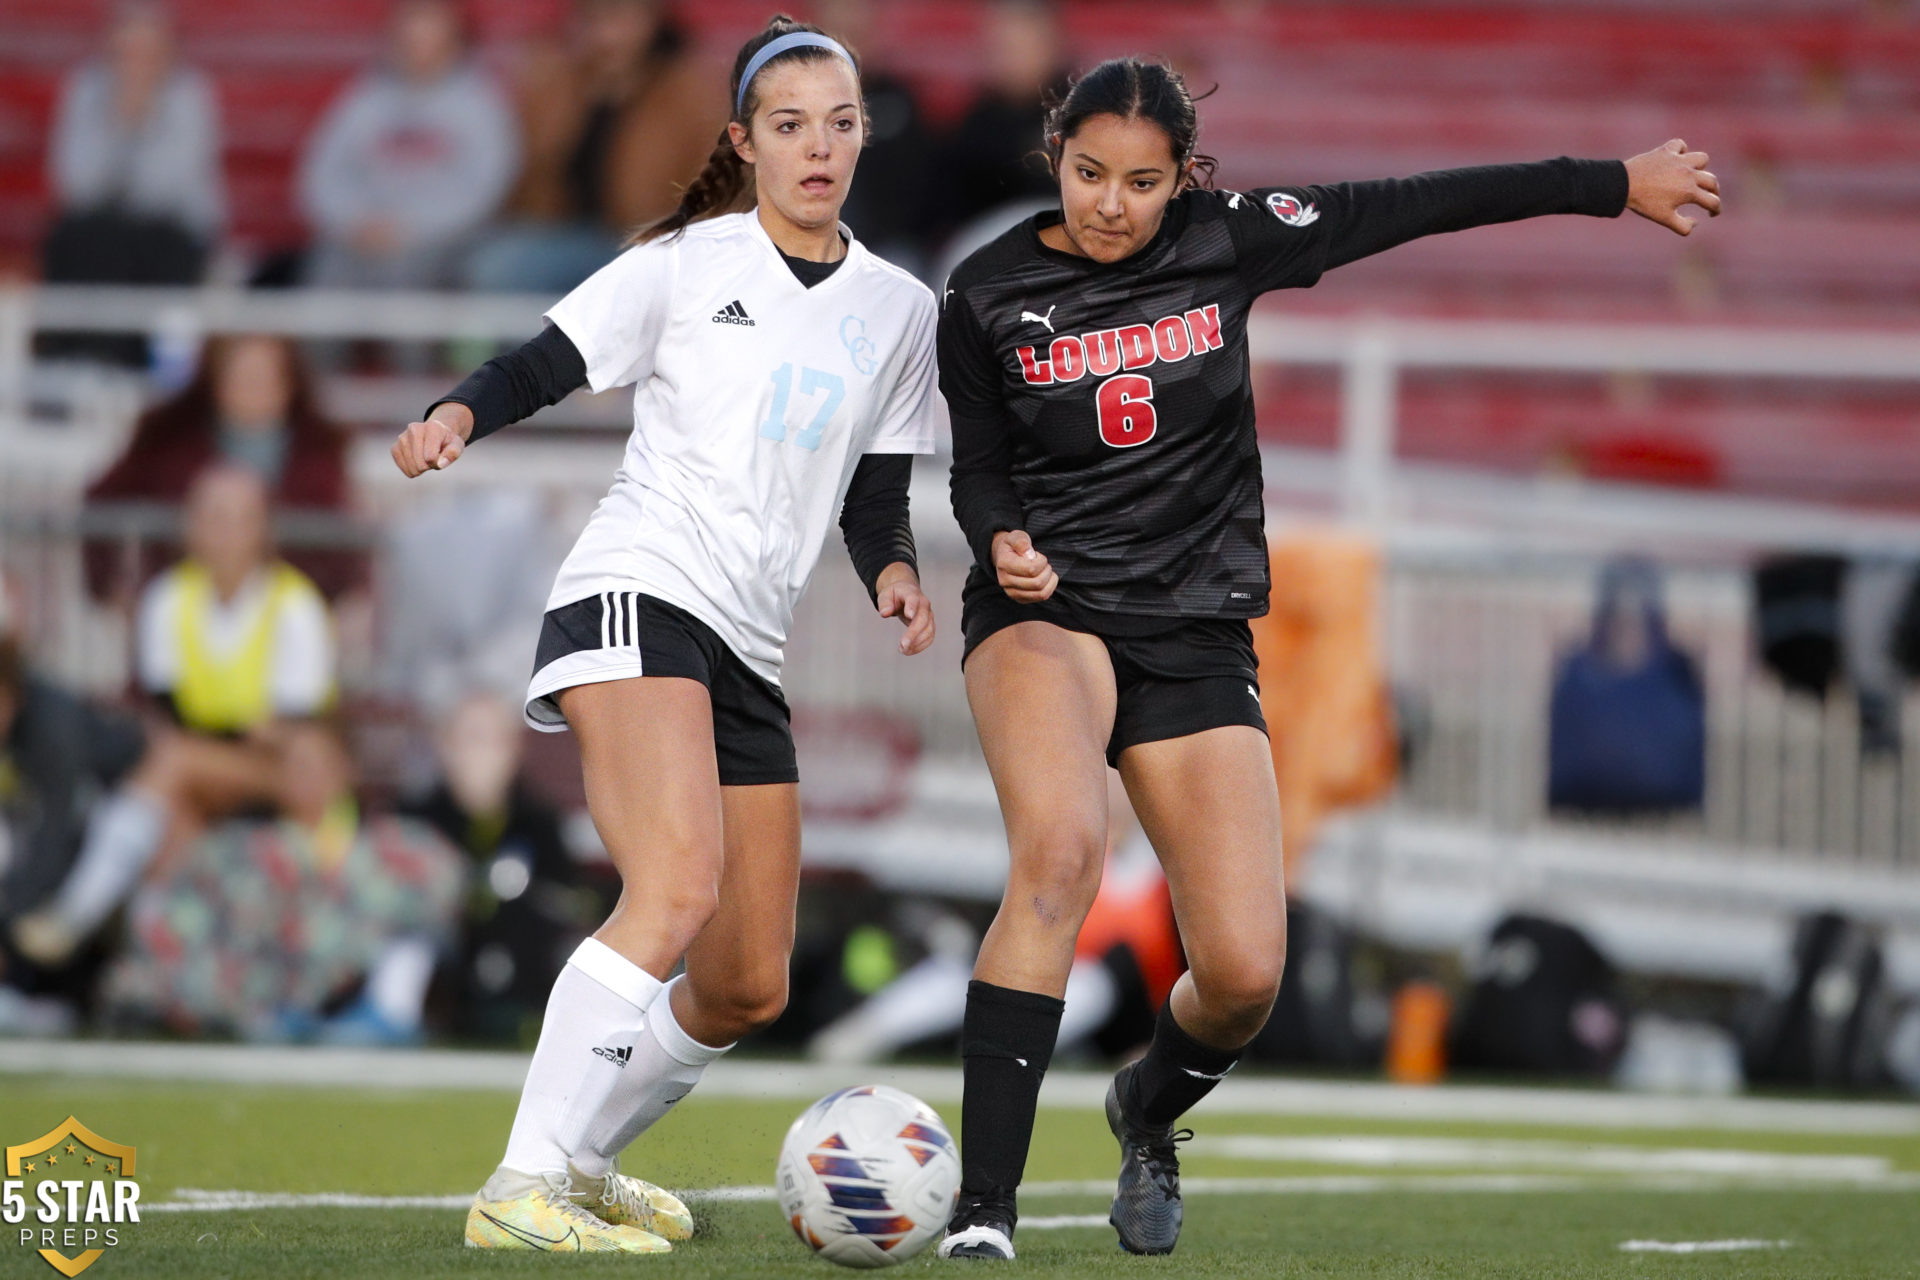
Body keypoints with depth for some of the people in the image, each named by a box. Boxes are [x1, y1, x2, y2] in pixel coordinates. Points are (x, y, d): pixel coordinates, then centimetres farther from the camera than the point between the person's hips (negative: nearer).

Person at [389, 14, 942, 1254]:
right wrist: (455, 416, -21)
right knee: (680, 887, -28)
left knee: (750, 986, 8)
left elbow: (876, 497, 17)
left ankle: (582, 1159, 29)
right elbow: (542, 366, 0)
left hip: (751, 652, 7)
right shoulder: (684, 264, 2)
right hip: (638, 596, -7)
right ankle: (521, 1188, -30)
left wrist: (895, 573, -4)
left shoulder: (900, 310, 14)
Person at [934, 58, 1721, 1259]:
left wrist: (1618, 182, 12)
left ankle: (1149, 1111, 31)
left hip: (1198, 637, 2)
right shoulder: (988, 296, -2)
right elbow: (979, 471, 7)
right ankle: (981, 1213, -33)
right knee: (1059, 851, -33)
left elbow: (1420, 205, 6)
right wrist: (1004, 541, -17)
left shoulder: (1228, 244, 0)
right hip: (1047, 612, -2)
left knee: (1244, 974, -8)